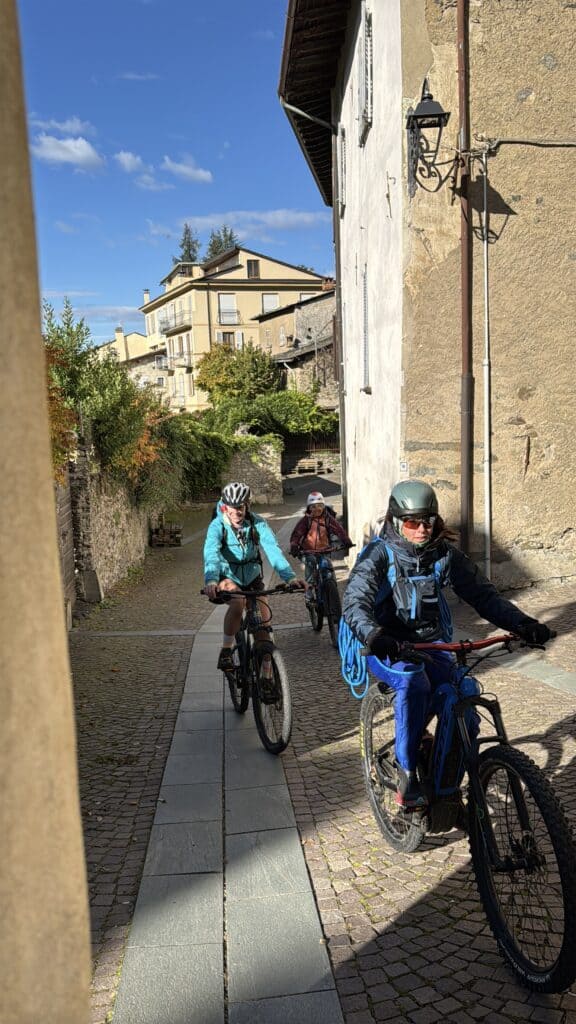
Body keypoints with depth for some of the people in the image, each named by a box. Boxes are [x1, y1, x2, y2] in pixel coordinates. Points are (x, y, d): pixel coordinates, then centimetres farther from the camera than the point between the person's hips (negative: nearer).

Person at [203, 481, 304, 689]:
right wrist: (211, 581, -58)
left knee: (263, 621, -8)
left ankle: (266, 677, 7)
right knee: (238, 602, -35)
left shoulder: (257, 523, -18)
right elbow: (211, 553, -38)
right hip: (228, 576, -2)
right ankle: (226, 651, -16)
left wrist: (290, 577, -45)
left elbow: (273, 549, -30)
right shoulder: (217, 526, -22)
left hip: (252, 575, 3)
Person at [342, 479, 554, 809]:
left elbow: (483, 593, -4)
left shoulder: (446, 553, 0)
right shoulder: (379, 554, -13)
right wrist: (373, 635, -48)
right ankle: (407, 773, -18)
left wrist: (523, 624, -20)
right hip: (388, 648, -4)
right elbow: (355, 603, -27)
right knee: (414, 683, -35)